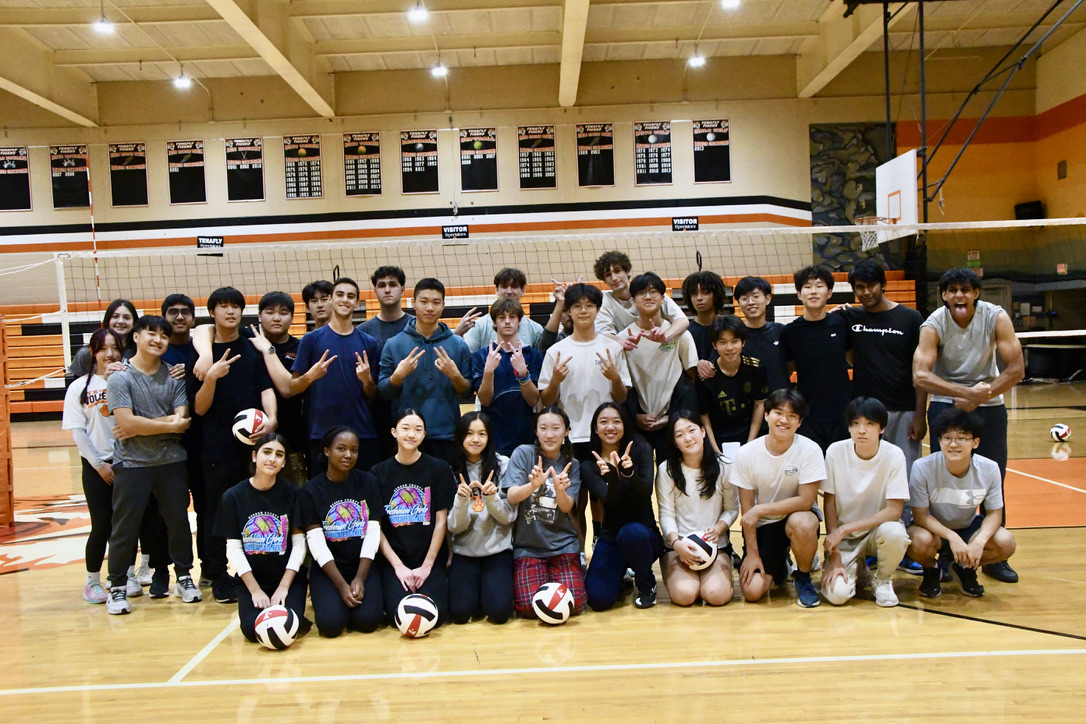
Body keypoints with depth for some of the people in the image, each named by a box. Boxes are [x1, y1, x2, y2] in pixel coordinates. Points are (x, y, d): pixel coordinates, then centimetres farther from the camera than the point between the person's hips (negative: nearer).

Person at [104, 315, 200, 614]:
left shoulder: (174, 376, 3)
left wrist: (141, 427, -16)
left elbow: (181, 419, -7)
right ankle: (117, 586, 17)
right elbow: (127, 423, -18)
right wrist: (168, 425, -13)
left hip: (171, 460, 3)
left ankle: (184, 577, 25)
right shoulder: (120, 378, -6)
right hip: (131, 464, -3)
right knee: (125, 526, 3)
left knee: (178, 520, 10)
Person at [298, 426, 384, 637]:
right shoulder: (310, 491, -4)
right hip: (327, 569, -1)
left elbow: (373, 532, -3)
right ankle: (331, 599, 11)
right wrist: (341, 585, -19)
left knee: (367, 620, -21)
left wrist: (360, 578, -14)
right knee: (331, 623, -22)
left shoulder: (368, 483, 1)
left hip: (363, 566, 1)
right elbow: (316, 542, -10)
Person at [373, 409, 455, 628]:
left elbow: (441, 521, 0)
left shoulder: (439, 469, 0)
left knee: (435, 614, -21)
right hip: (393, 559, 0)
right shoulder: (379, 472, 2)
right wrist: (398, 566, -9)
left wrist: (427, 566, -7)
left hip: (431, 558, 0)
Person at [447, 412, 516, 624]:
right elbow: (454, 527, -6)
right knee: (460, 613, -17)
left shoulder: (502, 465, -4)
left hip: (497, 550, -1)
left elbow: (508, 517, -5)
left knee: (499, 611, -19)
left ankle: (488, 588, 13)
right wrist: (461, 500, -25)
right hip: (464, 552, 1)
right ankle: (474, 588, 15)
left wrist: (491, 497, -23)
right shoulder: (452, 470, -3)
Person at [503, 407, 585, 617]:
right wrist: (533, 484, -34)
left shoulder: (572, 466, 4)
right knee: (528, 606, -18)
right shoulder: (523, 453, -3)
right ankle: (544, 578, 14)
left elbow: (566, 507, -9)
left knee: (573, 604, -16)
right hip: (527, 545, -1)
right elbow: (511, 497, -13)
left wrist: (559, 489, -32)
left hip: (562, 545, 2)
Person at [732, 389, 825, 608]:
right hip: (762, 526, 1)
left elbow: (805, 501, -19)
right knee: (751, 591, -15)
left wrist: (760, 510, -22)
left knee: (802, 523, -38)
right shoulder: (746, 454, -12)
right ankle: (778, 564, 21)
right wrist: (752, 553, -8)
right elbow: (747, 510, -7)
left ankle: (803, 578, -6)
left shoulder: (809, 450, -16)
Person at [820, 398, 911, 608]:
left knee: (894, 533, -36)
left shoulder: (894, 455, -16)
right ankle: (857, 570, 15)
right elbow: (829, 503, -7)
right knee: (836, 594, -22)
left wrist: (845, 529, -23)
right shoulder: (835, 452, -14)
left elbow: (894, 511, -17)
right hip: (843, 536, 0)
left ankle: (882, 580, -3)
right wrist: (834, 555, -11)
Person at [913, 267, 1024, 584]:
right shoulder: (934, 325, -15)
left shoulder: (996, 317, -11)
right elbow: (920, 376, -26)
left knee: (993, 483, 3)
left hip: (989, 406, 2)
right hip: (946, 406, -1)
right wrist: (967, 392, -33)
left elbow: (1016, 369, -12)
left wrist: (978, 398, -19)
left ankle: (994, 557, 17)